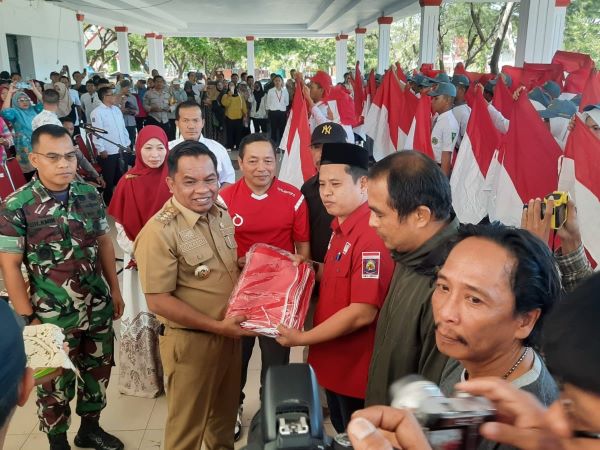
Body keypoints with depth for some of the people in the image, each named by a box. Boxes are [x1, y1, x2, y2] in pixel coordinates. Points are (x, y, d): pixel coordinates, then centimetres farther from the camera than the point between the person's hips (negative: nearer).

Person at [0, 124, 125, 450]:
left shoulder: (90, 195, -1)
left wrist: (115, 290, 9)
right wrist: (27, 318, -11)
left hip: (98, 308, 4)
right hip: (53, 316, -4)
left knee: (98, 371, 20)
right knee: (56, 385, 13)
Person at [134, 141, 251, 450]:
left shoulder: (221, 214, 1)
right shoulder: (160, 231, -23)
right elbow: (158, 300, -22)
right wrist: (217, 326, -21)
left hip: (230, 334, 7)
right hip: (191, 340, -7)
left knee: (225, 412, 26)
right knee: (188, 423, 14)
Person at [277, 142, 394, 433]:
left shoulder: (370, 235, -26)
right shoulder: (341, 226, 4)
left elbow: (363, 312, -27)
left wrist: (302, 338, -19)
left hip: (357, 368, -9)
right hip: (334, 362, 9)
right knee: (342, 437, 26)